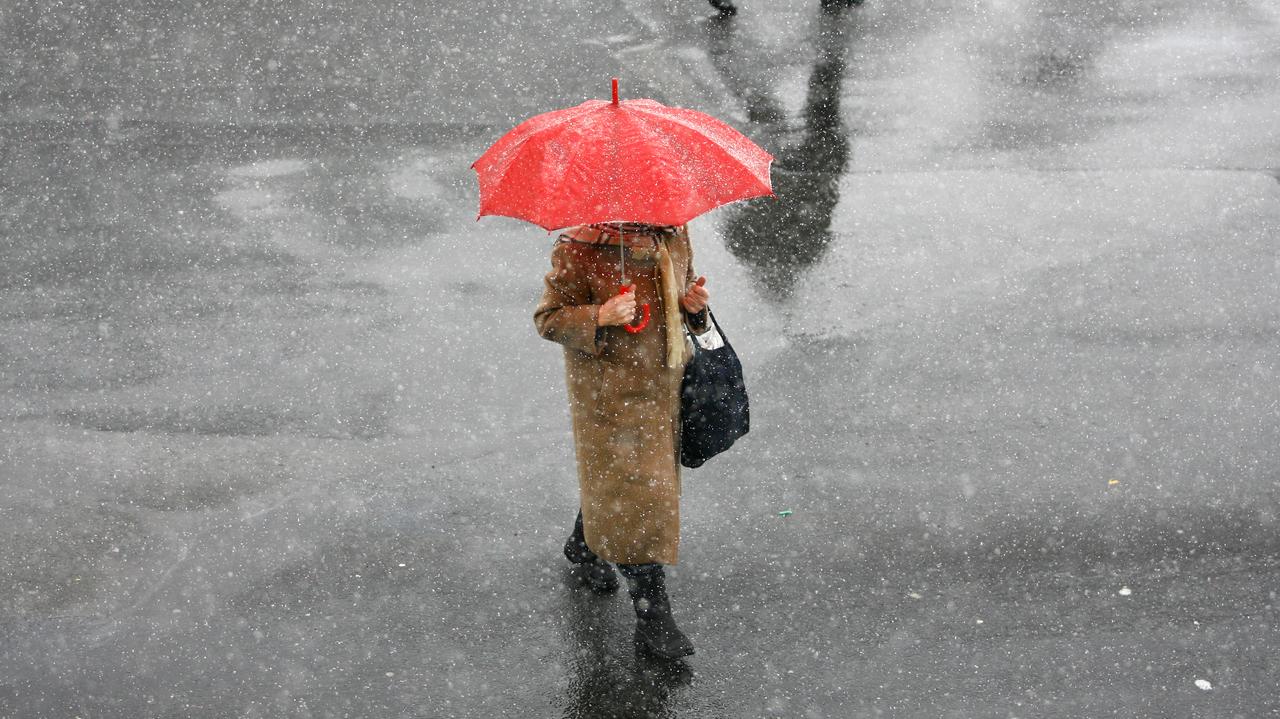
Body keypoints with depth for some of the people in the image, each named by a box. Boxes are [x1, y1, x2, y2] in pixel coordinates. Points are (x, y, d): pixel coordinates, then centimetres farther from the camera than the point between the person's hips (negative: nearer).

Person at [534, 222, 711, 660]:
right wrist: (599, 317, -30)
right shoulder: (579, 249, -19)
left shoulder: (674, 234, 0)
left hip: (665, 383, 6)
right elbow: (548, 319, -13)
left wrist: (694, 303, -6)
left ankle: (584, 545, 51)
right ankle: (652, 616, 8)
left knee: (608, 478, 22)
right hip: (608, 393, -6)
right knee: (632, 492, -3)